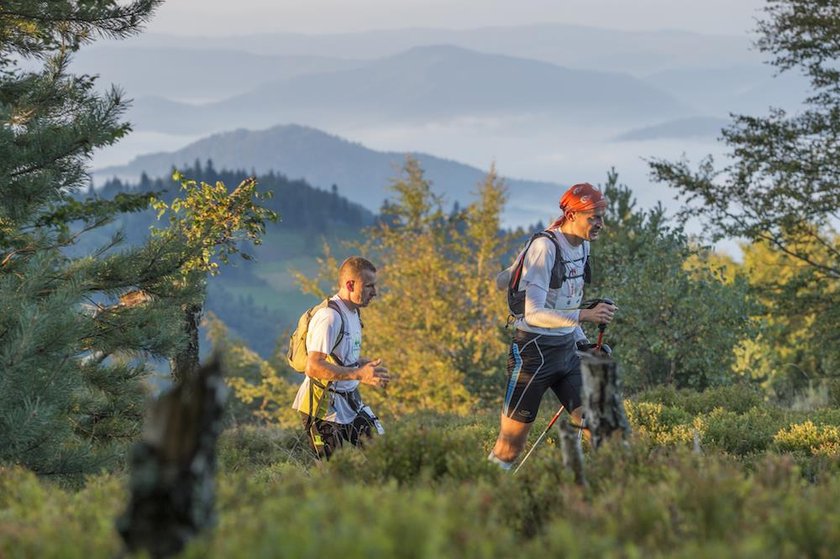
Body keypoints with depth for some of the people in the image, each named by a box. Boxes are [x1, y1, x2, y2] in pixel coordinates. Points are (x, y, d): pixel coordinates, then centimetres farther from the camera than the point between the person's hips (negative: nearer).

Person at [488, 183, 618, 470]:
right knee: (508, 451, -3)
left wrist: (583, 341, 12)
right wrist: (584, 315, -35)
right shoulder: (544, 247, -18)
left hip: (567, 350, 8)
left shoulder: (583, 246, 8)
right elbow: (534, 313, -26)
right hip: (533, 352, -8)